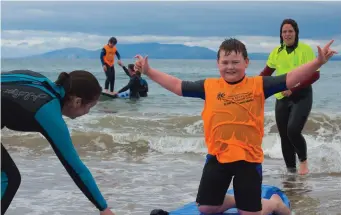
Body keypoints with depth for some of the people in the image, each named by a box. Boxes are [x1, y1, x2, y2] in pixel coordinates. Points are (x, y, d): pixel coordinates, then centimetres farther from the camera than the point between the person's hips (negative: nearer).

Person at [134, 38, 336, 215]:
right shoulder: (209, 86, 1)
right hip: (217, 157, 3)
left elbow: (289, 79, -11)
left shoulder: (258, 85, -5)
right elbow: (177, 85, 9)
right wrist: (148, 71, 7)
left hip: (248, 158, -3)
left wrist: (318, 62, -23)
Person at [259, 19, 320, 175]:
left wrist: (293, 89, -21)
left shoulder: (306, 49, -7)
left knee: (293, 130, -21)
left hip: (301, 96, -5)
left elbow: (315, 75, -13)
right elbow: (266, 73, 16)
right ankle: (291, 170, 18)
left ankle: (303, 161, 4)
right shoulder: (277, 52, 7)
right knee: (284, 136, 5)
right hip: (282, 99, 5)